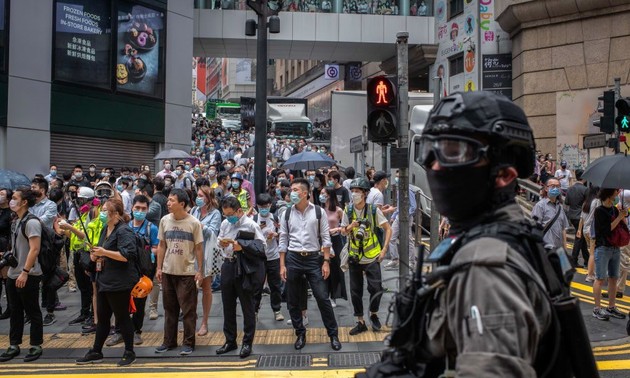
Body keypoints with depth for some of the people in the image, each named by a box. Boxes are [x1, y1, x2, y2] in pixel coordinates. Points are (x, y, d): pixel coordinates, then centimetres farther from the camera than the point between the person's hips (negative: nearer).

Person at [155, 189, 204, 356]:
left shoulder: (194, 223, -8)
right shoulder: (165, 220, 3)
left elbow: (199, 248, -3)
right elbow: (161, 246, 9)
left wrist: (200, 270, -5)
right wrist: (159, 268, 6)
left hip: (187, 272, -4)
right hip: (168, 271, 4)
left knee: (188, 309, 2)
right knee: (169, 308, 12)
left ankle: (189, 343, 11)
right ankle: (169, 341, 23)